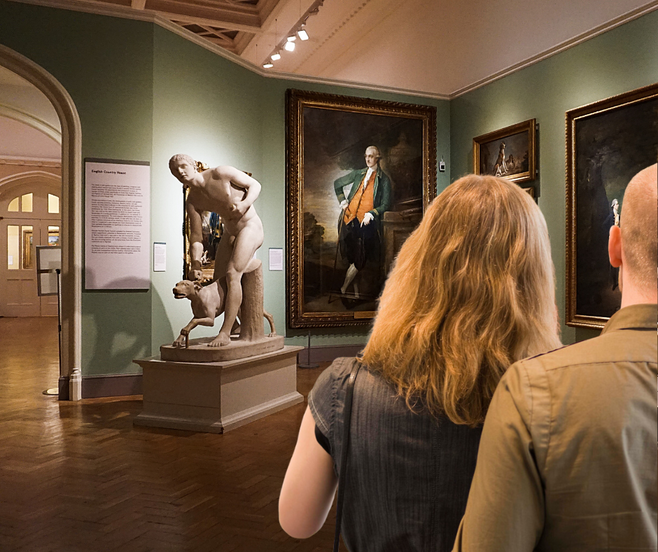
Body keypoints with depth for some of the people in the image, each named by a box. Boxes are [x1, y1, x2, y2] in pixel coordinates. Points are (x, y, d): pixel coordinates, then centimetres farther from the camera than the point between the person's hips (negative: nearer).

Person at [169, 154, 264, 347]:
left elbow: (255, 184, -9)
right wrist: (195, 264, -15)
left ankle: (225, 333, -18)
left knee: (232, 275, -21)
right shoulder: (192, 201, -2)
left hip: (250, 227, -7)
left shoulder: (221, 173, -18)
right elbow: (196, 236, -2)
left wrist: (245, 204, -27)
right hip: (229, 233, 7)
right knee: (218, 280, 9)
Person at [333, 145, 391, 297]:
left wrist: (371, 214, -14)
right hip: (350, 218, 4)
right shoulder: (358, 174, 14)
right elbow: (337, 183, 26)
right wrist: (342, 200, 14)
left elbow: (385, 204, 0)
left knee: (360, 259, -8)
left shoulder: (384, 180, 2)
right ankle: (355, 289, 17)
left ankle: (342, 290, 4)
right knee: (351, 257, 5)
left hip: (367, 222, -4)